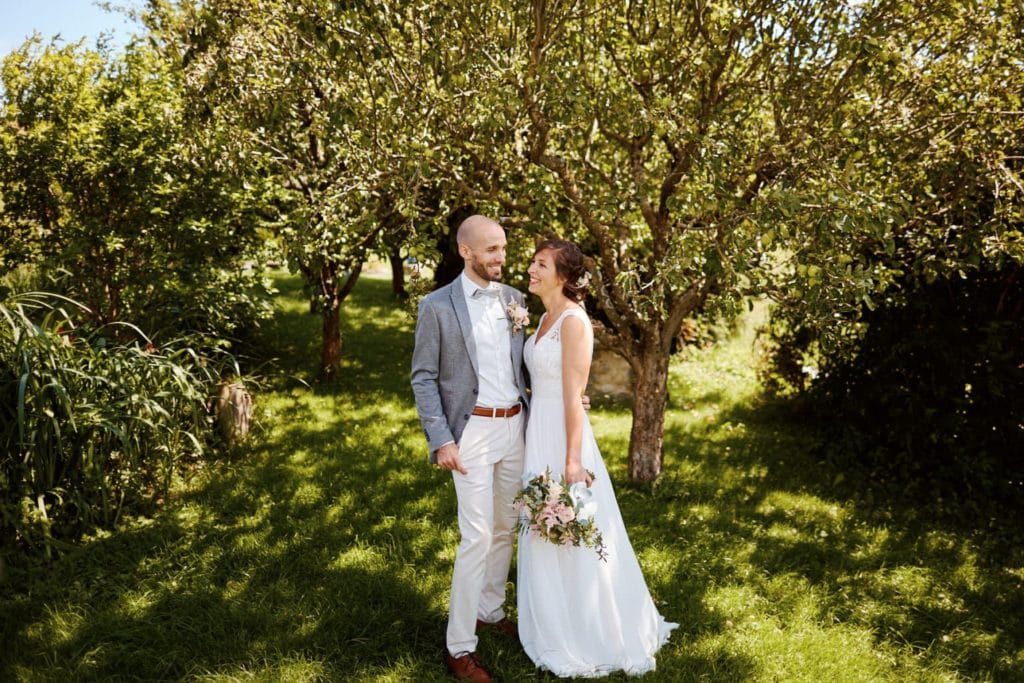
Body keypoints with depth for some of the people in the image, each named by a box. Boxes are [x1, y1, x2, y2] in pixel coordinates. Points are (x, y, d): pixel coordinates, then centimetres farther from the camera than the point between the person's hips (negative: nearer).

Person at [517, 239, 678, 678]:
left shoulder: (573, 321, -17)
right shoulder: (546, 318, 10)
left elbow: (574, 396, -20)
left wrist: (572, 460, -20)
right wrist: (534, 441, 17)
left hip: (562, 435, -9)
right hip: (538, 432, 9)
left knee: (571, 539, 4)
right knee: (545, 537, 18)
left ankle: (592, 641, 23)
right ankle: (561, 632, 35)